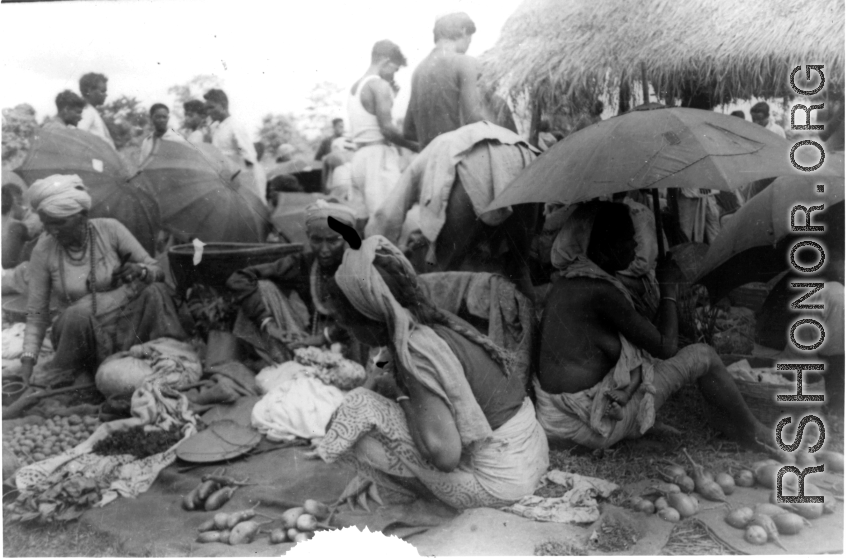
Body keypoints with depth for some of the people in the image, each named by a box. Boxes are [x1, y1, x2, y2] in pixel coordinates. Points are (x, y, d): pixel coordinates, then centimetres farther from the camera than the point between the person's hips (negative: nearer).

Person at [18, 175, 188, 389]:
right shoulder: (44, 251, -8)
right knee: (78, 313, -35)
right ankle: (63, 369, -11)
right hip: (82, 331, 0)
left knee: (156, 291, -28)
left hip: (125, 327, 0)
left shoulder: (110, 230, -10)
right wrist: (28, 358, -12)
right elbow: (36, 314, -1)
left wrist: (140, 271, -28)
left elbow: (158, 272, -5)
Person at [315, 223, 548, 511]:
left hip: (497, 481, -9)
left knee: (356, 411, -13)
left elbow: (445, 456, -26)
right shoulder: (436, 323, 2)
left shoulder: (417, 352, -24)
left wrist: (403, 395, -14)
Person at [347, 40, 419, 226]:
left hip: (359, 156, 9)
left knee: (360, 221, 6)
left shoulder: (355, 88, 19)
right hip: (379, 155, -9)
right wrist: (414, 146, -3)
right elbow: (387, 128, -13)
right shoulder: (380, 85, -7)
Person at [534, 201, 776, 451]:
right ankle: (753, 432, 23)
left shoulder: (567, 284, 9)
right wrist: (669, 290, -1)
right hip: (593, 426, -9)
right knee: (702, 356, 1)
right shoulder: (599, 291, -20)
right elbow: (666, 347, -13)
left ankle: (730, 421, 29)